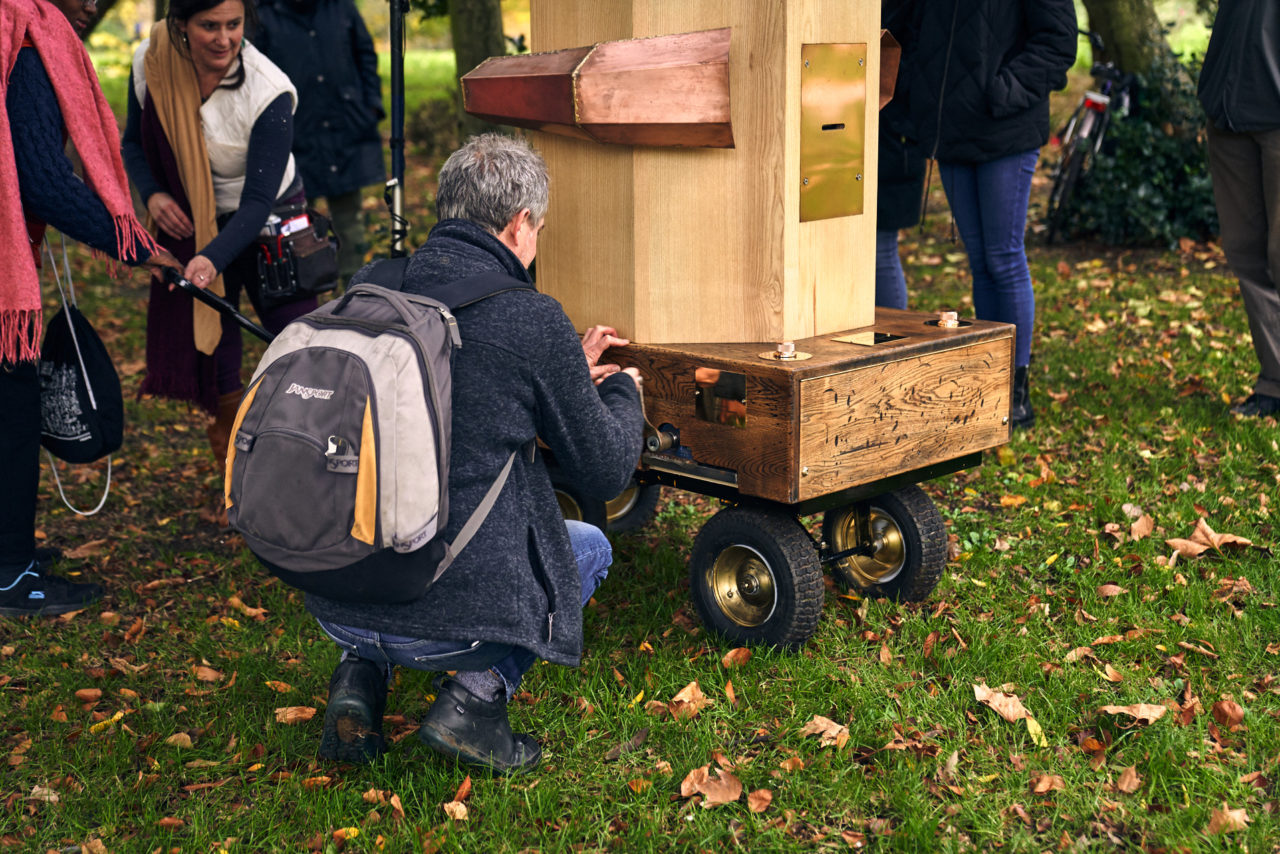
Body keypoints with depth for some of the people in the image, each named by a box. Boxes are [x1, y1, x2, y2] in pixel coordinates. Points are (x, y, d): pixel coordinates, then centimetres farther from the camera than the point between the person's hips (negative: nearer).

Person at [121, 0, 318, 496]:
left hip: (268, 222, -3)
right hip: (190, 222, 3)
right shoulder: (151, 64, -16)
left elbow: (258, 201, -30)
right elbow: (134, 143, 2)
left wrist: (215, 257, -46)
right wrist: (151, 193, -19)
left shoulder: (270, 92, -28)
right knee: (210, 349, 6)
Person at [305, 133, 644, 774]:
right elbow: (605, 473, 1)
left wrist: (568, 372, 31)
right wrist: (622, 395, 22)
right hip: (447, 617, -5)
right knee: (589, 547, 24)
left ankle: (359, 674, 17)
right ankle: (477, 693, 4)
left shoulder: (367, 291, 5)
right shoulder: (533, 321, -12)